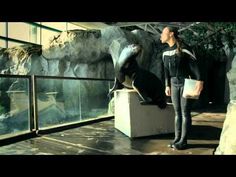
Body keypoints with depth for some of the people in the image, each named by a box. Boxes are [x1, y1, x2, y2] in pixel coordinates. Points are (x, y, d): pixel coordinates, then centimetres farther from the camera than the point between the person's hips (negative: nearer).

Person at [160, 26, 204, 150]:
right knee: (177, 112, 9)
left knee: (185, 112, -2)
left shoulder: (183, 48, -12)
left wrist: (200, 81, -25)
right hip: (174, 84, 6)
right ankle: (177, 138, 16)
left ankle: (183, 141, 4)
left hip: (187, 83, -6)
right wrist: (167, 86, 11)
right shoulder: (166, 52, 9)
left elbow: (194, 64, -17)